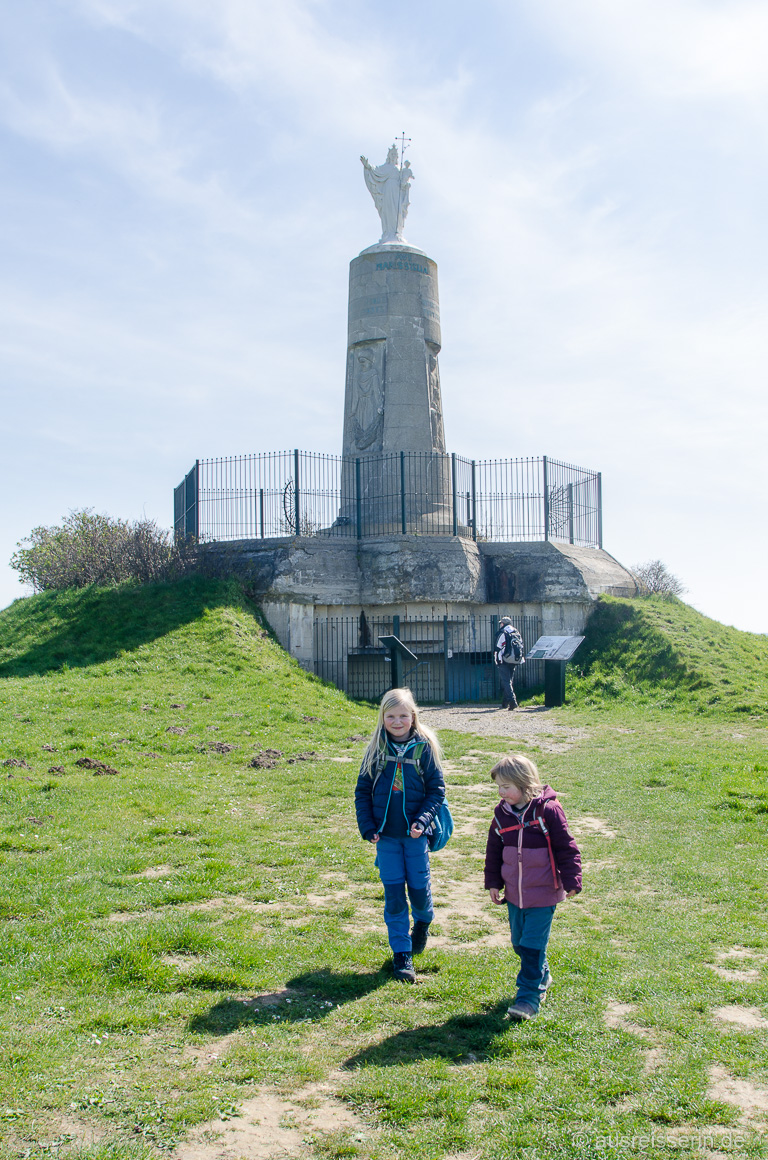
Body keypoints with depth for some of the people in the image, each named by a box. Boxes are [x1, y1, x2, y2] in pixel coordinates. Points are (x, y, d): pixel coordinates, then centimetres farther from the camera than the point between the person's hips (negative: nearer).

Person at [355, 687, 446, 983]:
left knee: (419, 888, 7)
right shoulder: (376, 750, 0)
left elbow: (437, 790, -2)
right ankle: (401, 953, 14)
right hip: (386, 835, 1)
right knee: (393, 893, 3)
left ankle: (423, 922, 41)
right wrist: (367, 827, -3)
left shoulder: (424, 748, -5)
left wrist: (422, 821, -15)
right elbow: (362, 791, 6)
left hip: (415, 833, -1)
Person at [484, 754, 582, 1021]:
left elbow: (566, 848, -9)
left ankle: (529, 997, 6)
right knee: (519, 943, 16)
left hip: (543, 894, -6)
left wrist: (571, 881, -8)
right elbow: (494, 851, 13)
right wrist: (493, 882, 13)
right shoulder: (502, 814, 1)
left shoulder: (548, 810, -15)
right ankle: (542, 976, 39)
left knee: (532, 946, -5)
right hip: (514, 894, 6)